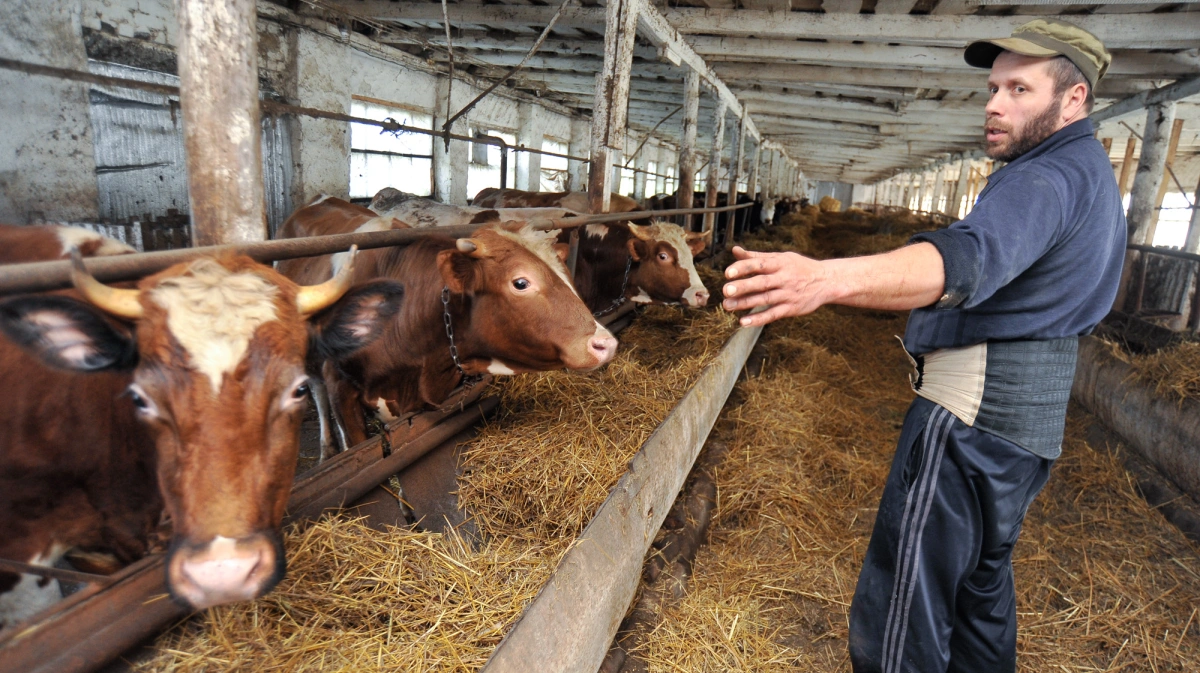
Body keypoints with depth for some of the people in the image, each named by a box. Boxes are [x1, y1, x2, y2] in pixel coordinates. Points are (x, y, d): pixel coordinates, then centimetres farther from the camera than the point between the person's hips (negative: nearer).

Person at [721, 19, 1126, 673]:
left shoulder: (1045, 181, -19)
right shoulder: (1093, 173, 17)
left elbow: (968, 257, -41)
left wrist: (829, 279, -56)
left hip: (971, 405, -11)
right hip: (1034, 408, 11)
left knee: (903, 599, -6)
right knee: (982, 570, 26)